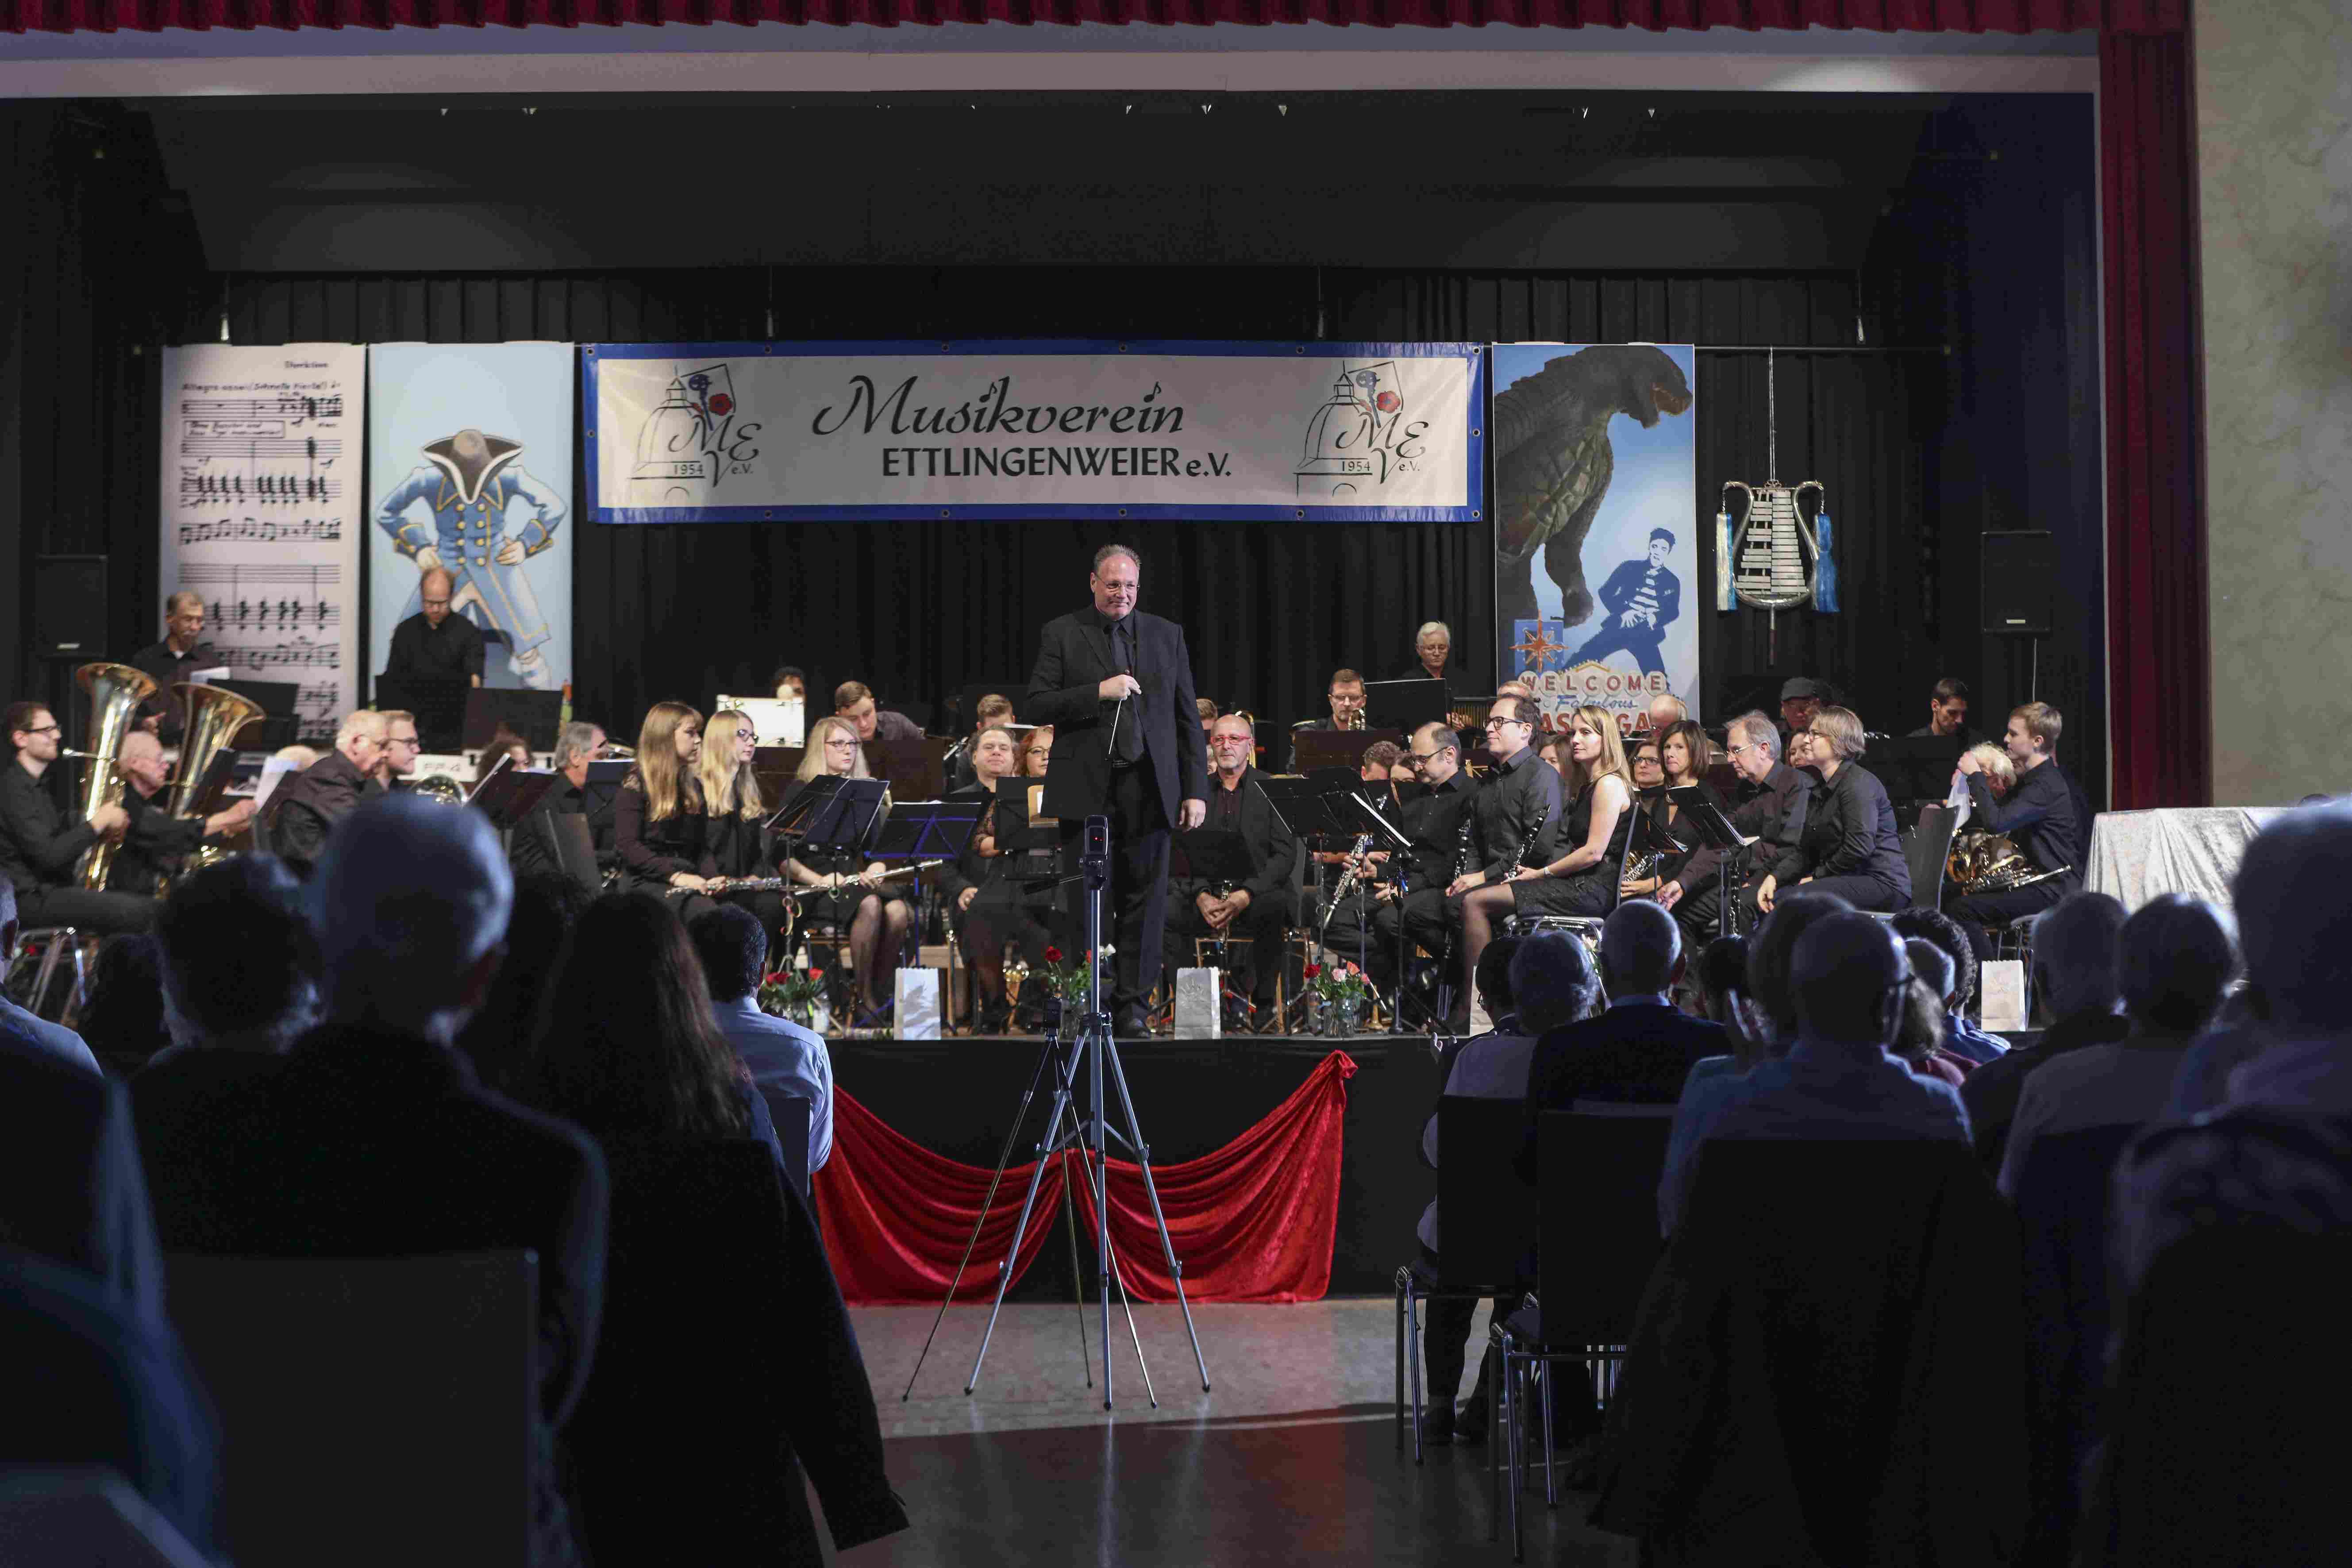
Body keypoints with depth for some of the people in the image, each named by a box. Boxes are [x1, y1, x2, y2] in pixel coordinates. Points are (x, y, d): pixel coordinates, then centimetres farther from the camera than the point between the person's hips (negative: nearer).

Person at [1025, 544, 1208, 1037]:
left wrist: (1196, 789, 5)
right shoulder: (1061, 634, 5)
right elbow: (1036, 706, -4)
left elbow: (1186, 717, 11)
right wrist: (1099, 691, -15)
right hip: (1087, 790, -2)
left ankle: (1132, 1004, 9)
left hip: (1150, 789, 2)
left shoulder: (1167, 635, 12)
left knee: (1144, 899, 3)